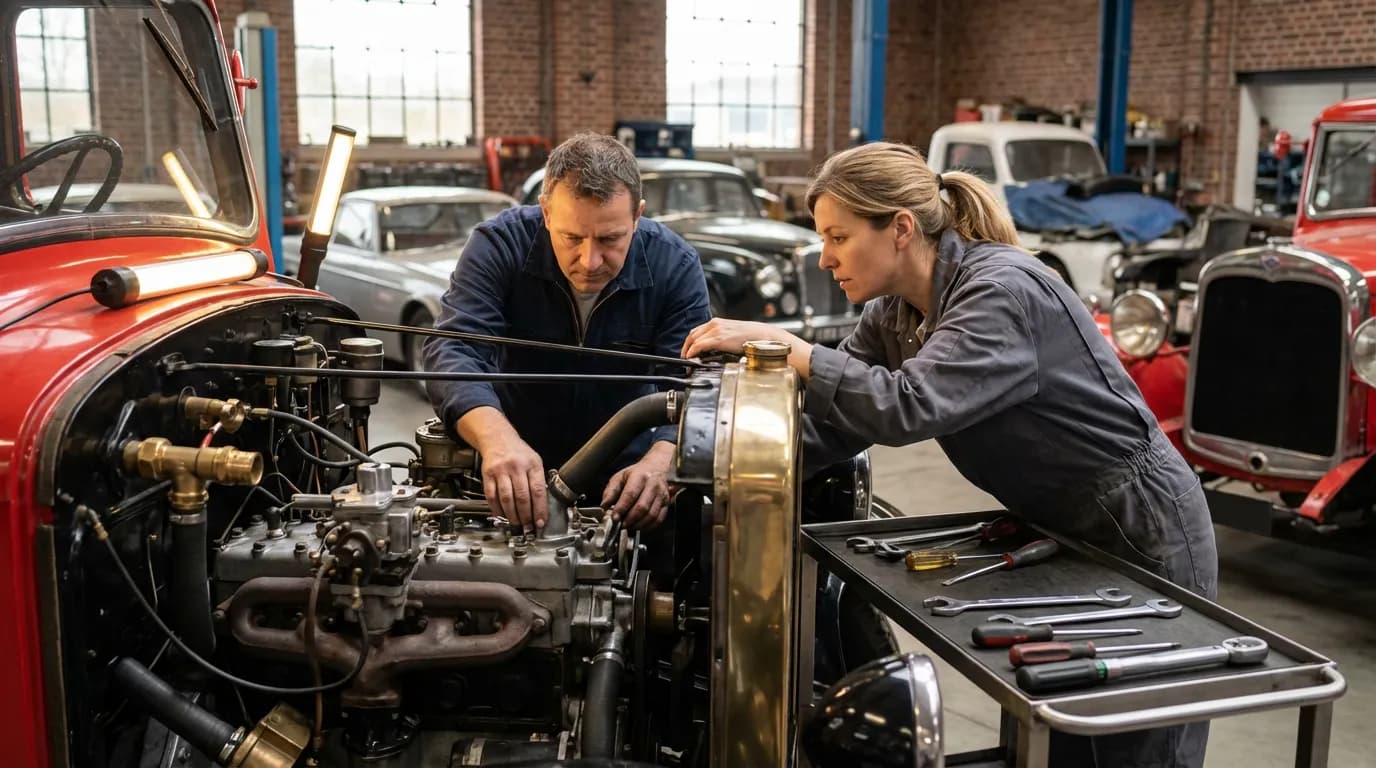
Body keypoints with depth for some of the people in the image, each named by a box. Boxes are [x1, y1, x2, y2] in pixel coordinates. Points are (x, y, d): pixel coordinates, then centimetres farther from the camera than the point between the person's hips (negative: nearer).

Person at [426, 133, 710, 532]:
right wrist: (497, 437, -44)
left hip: (623, 475, 0)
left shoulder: (675, 267, -10)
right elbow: (452, 351, -23)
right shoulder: (499, 245, -13)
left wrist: (660, 462, -39)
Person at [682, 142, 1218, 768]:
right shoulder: (895, 312, -1)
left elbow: (910, 405, -40)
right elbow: (832, 424, -6)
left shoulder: (1002, 290, -27)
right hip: (1059, 532, 8)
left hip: (1145, 536, -8)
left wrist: (780, 345, -36)